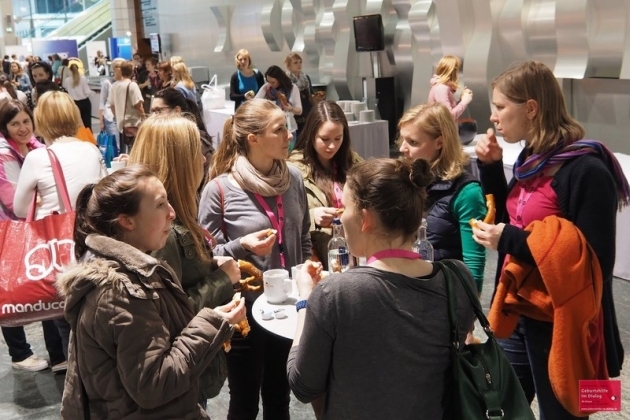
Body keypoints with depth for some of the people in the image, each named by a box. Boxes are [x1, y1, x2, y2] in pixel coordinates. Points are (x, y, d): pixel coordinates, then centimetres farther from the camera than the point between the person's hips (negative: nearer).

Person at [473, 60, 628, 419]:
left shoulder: (585, 170, -20)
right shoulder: (533, 159, 6)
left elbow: (595, 261, -22)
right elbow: (509, 219, 16)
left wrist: (511, 241, -23)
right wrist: (491, 167, 2)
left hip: (561, 325, -8)